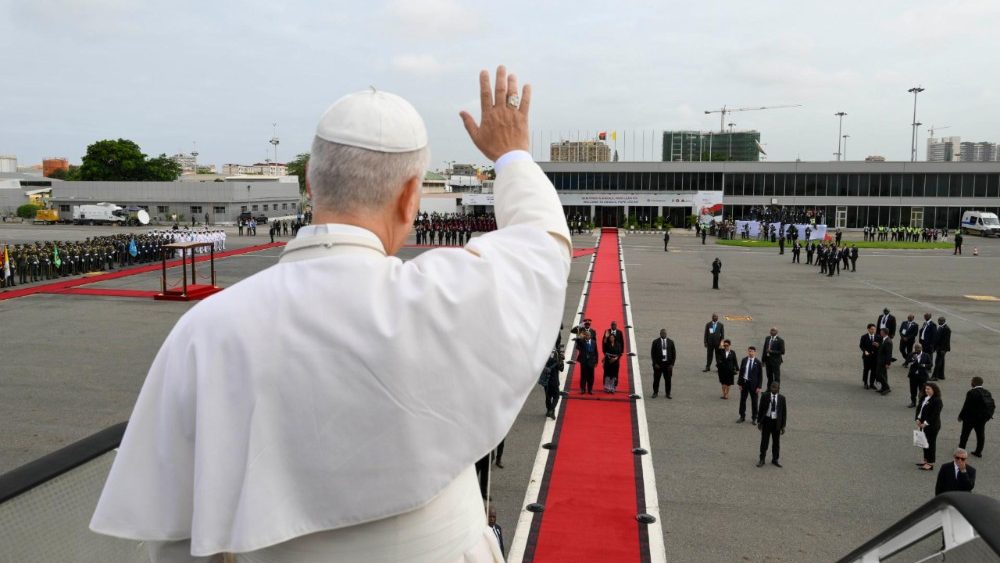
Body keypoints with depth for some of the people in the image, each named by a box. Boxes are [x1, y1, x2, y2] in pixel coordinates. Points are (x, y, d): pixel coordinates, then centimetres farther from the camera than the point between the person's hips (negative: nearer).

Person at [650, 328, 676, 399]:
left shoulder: (670, 342, 5)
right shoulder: (655, 342, -1)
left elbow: (674, 353, 6)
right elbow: (652, 353, 0)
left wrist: (672, 364, -1)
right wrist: (655, 363, -7)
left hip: (668, 364, 1)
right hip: (658, 364, -1)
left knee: (668, 380, 5)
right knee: (656, 379, 4)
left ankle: (667, 393, 17)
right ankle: (655, 393, 18)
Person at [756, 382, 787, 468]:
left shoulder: (782, 398, -2)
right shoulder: (765, 397, -5)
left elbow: (784, 412, 2)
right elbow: (760, 409, 1)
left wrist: (783, 425, 1)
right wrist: (759, 422, 1)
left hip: (777, 422, 1)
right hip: (766, 421, -1)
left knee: (776, 442, 11)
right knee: (764, 441, 4)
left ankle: (775, 460, 25)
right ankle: (762, 459, 15)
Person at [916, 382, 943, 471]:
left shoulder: (937, 401, -17)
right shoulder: (924, 398, 8)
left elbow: (935, 414, -21)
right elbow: (919, 409, 12)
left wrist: (926, 423, -21)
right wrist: (918, 419, -2)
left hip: (932, 426, -8)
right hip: (923, 424, 8)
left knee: (931, 443, 0)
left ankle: (930, 463, 9)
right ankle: (926, 460, 28)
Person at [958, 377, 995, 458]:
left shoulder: (971, 393, -19)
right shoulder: (987, 393, 1)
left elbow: (966, 406, -19)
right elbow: (993, 406, 3)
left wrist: (961, 416, -9)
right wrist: (988, 415, 15)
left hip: (971, 417, -6)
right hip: (983, 418, 6)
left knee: (965, 434, 8)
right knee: (980, 435, 15)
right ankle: (978, 452, 21)